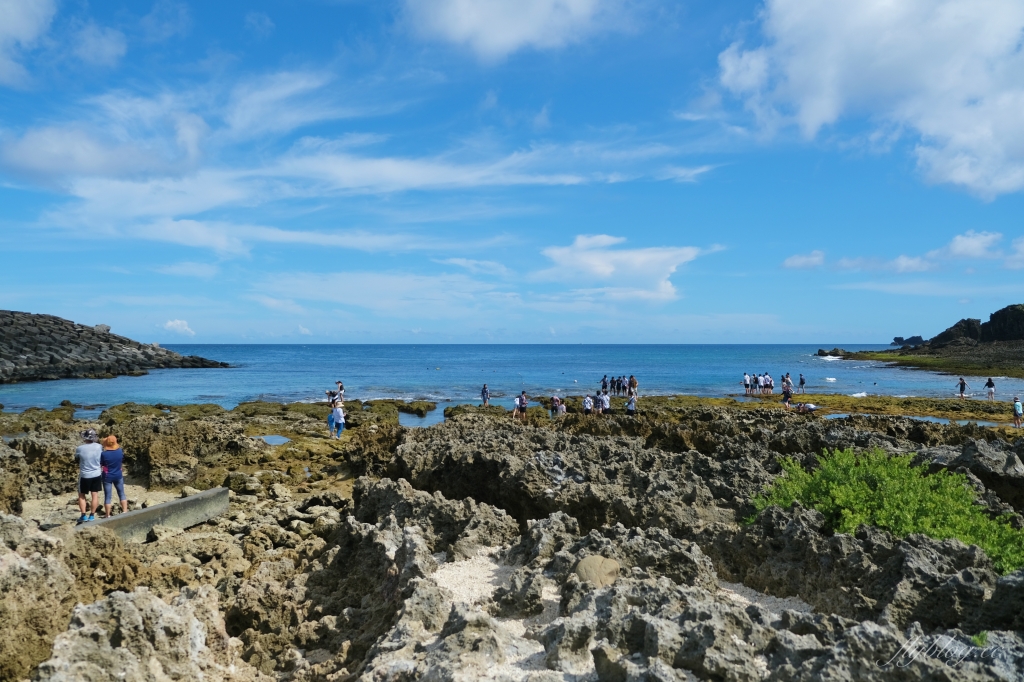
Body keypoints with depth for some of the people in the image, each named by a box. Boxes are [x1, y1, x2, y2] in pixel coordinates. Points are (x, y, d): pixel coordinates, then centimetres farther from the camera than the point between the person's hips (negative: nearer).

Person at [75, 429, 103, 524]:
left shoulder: (79, 449, -16)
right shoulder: (99, 446, -10)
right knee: (95, 495, 10)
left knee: (81, 495, 15)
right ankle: (92, 515, 15)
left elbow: (76, 458, 2)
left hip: (85, 476, -2)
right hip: (97, 474, 2)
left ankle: (83, 516, 14)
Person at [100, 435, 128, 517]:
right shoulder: (120, 451, -9)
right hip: (118, 476, 2)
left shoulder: (104, 454, -18)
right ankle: (125, 511, 13)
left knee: (108, 496, 6)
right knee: (122, 494, 15)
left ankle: (108, 516, 12)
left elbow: (100, 465, -7)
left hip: (107, 477, -2)